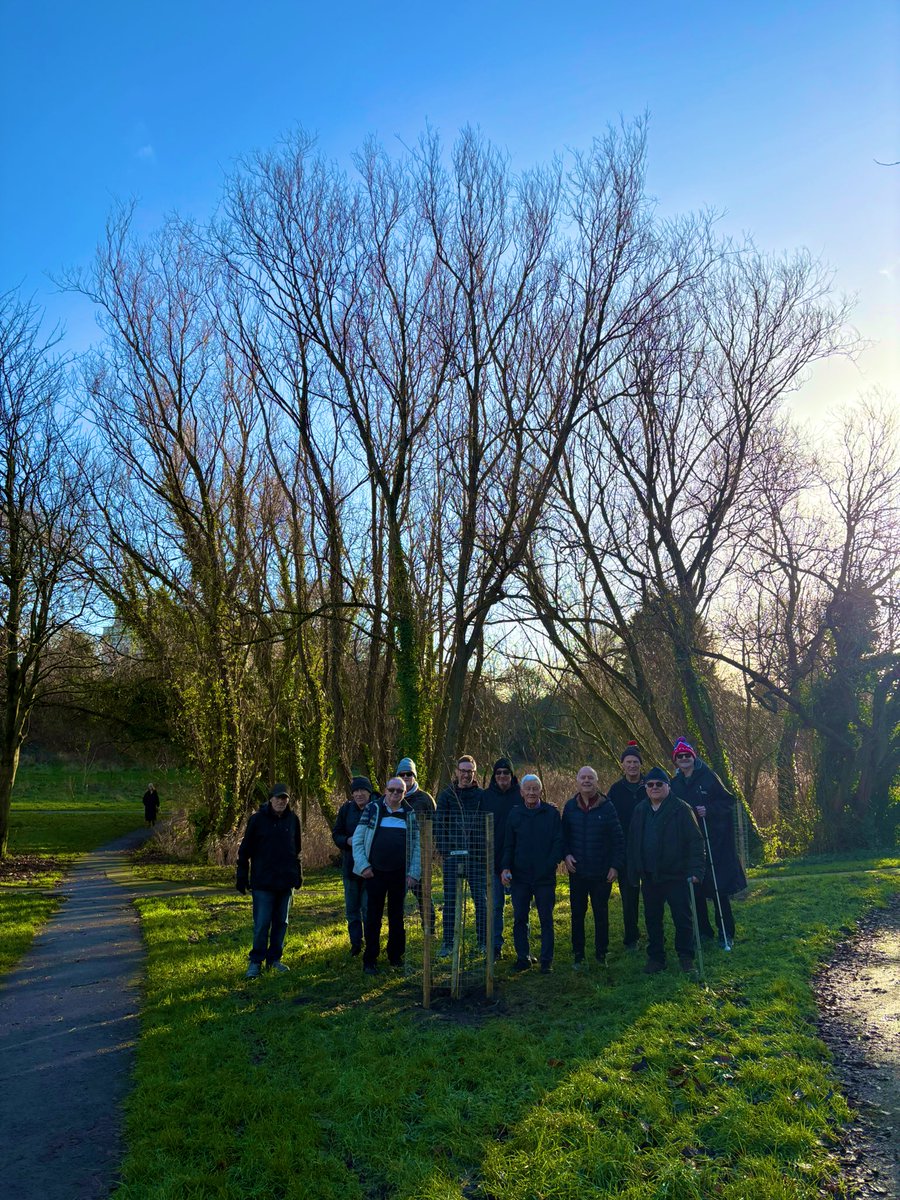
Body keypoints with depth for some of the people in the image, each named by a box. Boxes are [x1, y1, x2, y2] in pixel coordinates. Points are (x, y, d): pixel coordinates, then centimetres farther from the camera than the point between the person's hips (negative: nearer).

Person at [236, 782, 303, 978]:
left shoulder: (293, 819, 3)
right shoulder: (258, 819, -7)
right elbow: (245, 850, -3)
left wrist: (298, 874, 12)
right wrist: (242, 878, -3)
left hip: (286, 881, 4)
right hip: (263, 881, -4)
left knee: (281, 922, 11)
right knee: (261, 924, -2)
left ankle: (274, 958, 24)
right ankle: (256, 962, 12)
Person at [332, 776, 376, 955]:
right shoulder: (346, 809, 0)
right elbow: (336, 835, 4)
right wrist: (348, 840, -16)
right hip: (350, 866, 4)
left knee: (369, 909, 2)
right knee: (351, 909, 14)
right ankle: (355, 944, 28)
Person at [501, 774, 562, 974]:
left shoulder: (552, 813, -2)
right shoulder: (515, 814, 4)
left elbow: (558, 842, -3)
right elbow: (508, 845, 7)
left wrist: (551, 864, -14)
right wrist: (506, 867, -6)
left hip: (545, 877, -2)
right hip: (519, 876, 2)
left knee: (546, 919, 7)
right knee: (519, 919, 8)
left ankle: (547, 960, 17)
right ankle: (523, 957, 21)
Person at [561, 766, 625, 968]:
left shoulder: (607, 806, -5)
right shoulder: (570, 806, 2)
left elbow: (618, 838, -4)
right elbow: (563, 835, 9)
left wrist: (616, 865, -8)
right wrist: (566, 855, -6)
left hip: (602, 872, -2)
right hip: (577, 871, 2)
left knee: (601, 913, 10)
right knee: (577, 913, 8)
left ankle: (601, 953, 23)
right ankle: (578, 955, 20)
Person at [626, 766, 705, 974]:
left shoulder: (681, 809, -8)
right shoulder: (640, 811, 8)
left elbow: (695, 841, -11)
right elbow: (632, 844, 13)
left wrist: (696, 869, -19)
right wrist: (633, 872, 9)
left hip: (676, 875, -5)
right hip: (649, 877, 5)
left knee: (683, 918, 4)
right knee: (652, 919, 13)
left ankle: (686, 958, 20)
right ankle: (655, 957, 25)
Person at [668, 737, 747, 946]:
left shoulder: (708, 777, -3)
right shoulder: (675, 784, 9)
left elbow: (728, 801, -4)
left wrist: (709, 810, -17)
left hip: (713, 841, -4)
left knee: (718, 887, -2)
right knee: (694, 889, 7)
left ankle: (725, 932, 10)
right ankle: (703, 930, 20)